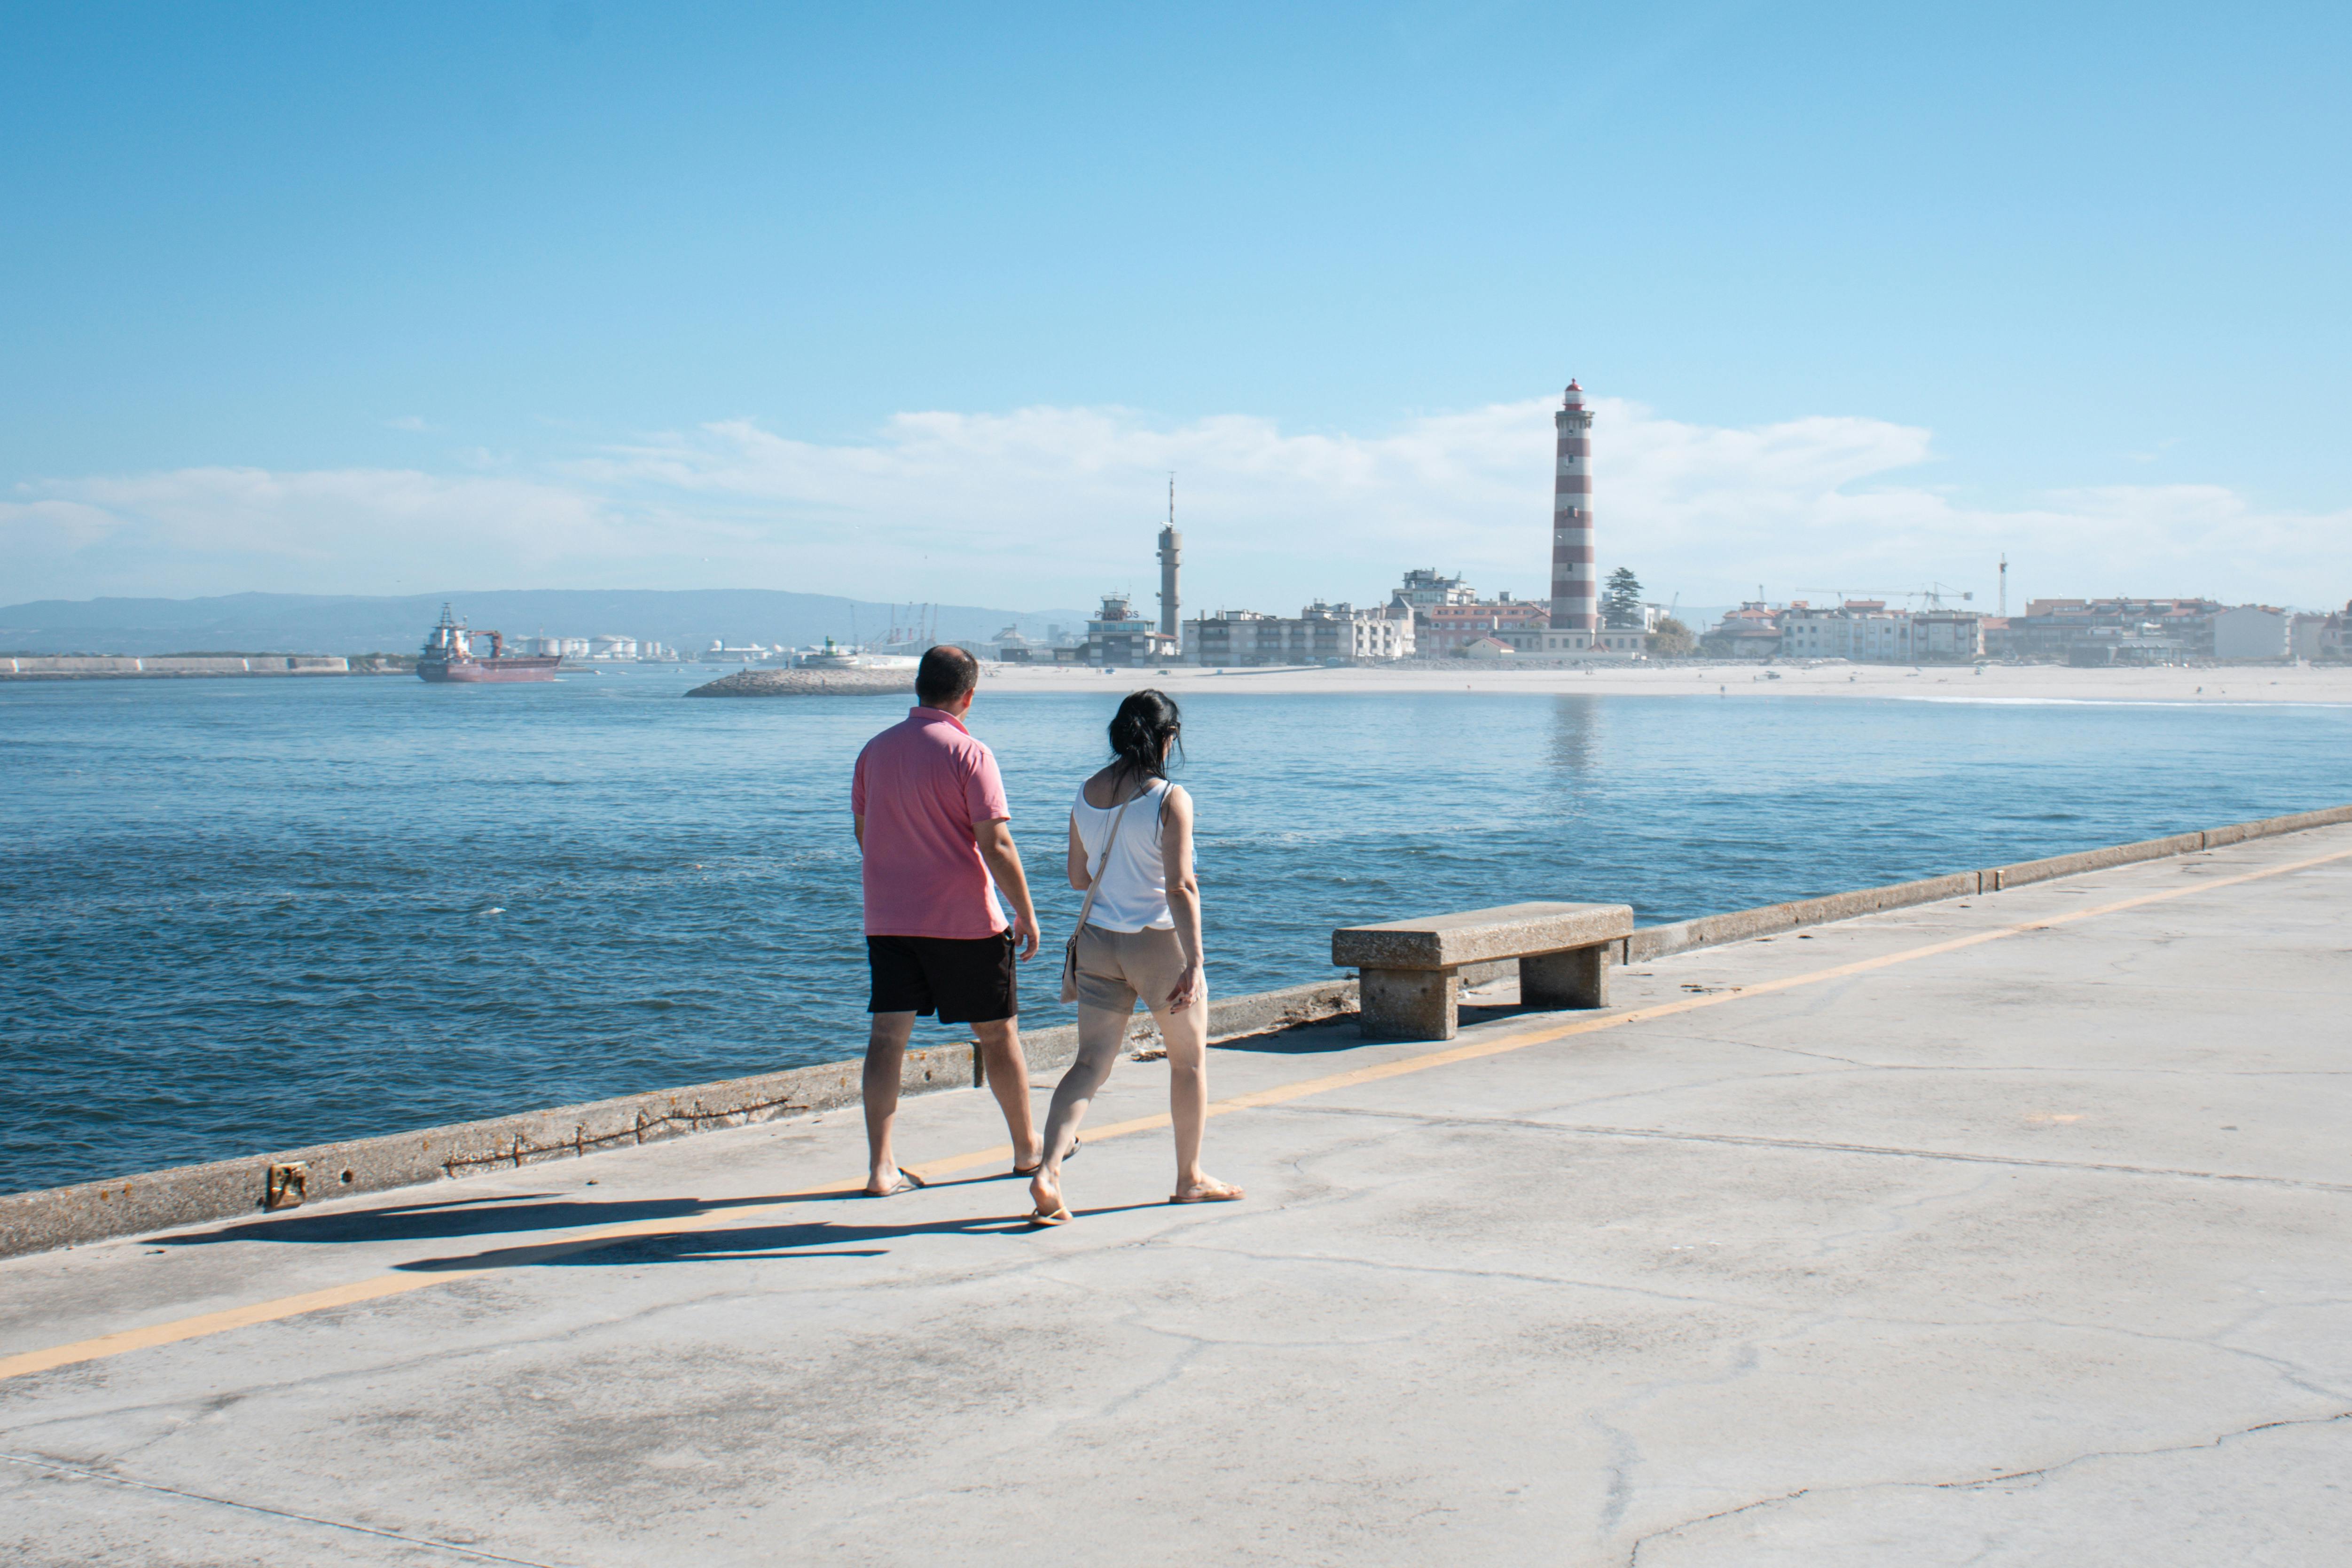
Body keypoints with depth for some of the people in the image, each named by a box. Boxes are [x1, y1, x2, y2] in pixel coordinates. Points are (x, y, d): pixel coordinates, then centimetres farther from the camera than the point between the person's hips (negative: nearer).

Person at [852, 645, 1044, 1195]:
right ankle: (1028, 1149, 23)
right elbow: (996, 844, -15)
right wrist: (1026, 912, -7)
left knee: (887, 1036, 2)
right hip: (965, 922, -4)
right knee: (998, 1032, 10)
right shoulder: (969, 754, -12)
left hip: (888, 918, 4)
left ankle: (881, 1165, -4)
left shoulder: (875, 750, 5)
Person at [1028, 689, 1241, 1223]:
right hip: (1159, 941, -5)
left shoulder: (1087, 795, 3)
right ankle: (1190, 1179, 25)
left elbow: (1078, 878, 12)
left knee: (1090, 1064, 5)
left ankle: (1048, 1170, -14)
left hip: (1098, 940, 5)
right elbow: (1181, 889, -19)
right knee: (1190, 1059, 15)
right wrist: (1194, 962, -18)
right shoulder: (1170, 800, -15)